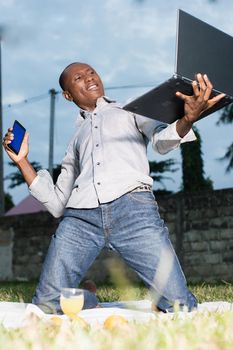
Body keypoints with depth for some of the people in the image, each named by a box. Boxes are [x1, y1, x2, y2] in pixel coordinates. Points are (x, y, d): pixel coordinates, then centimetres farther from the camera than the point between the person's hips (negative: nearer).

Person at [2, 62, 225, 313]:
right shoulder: (75, 139, 33)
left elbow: (162, 140, 4)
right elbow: (57, 203, 27)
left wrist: (188, 119, -19)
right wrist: (21, 161, 20)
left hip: (132, 208, -3)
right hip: (80, 217, 3)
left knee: (178, 304, -16)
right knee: (47, 304, -8)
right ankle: (85, 298, 19)